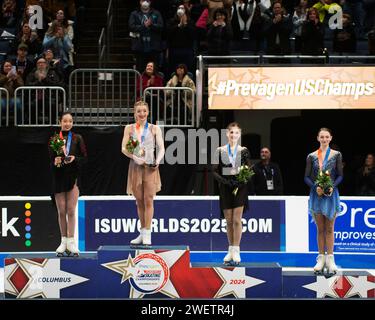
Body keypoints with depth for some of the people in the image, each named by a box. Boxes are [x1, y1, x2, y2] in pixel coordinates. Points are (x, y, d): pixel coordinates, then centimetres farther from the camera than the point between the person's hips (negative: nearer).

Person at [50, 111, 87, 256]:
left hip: (73, 176, -1)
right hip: (58, 177, 1)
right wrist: (55, 161, -15)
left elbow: (84, 158, 4)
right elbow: (50, 158, 7)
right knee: (61, 211, 4)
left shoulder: (77, 138, 3)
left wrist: (74, 159, -15)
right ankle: (64, 242, 13)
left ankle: (71, 242, -4)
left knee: (71, 211, -6)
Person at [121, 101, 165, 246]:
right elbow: (124, 148, 2)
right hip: (135, 166, 2)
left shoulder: (154, 129, 7)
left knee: (148, 200, -6)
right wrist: (135, 157, -15)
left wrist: (157, 161, -15)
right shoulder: (129, 128, 9)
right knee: (139, 201, 6)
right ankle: (142, 233, 14)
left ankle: (147, 234, -6)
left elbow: (161, 148, 3)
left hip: (150, 167, -2)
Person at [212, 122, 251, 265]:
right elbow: (215, 171, 2)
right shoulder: (220, 151, 4)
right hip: (225, 188, 1)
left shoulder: (244, 151, 4)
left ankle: (236, 251, -6)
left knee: (237, 219, -8)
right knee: (229, 220, 5)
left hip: (240, 187, -1)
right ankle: (231, 250, 16)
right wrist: (224, 181, -14)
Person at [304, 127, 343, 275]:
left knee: (329, 228, 0)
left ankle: (330, 259, 2)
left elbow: (340, 175, 1)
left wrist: (332, 186, -15)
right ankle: (321, 258, 9)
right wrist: (316, 187, -13)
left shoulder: (336, 155, 3)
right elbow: (307, 177, 4)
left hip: (331, 195, -1)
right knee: (320, 229, 5)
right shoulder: (312, 156, 5)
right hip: (316, 195, 1)